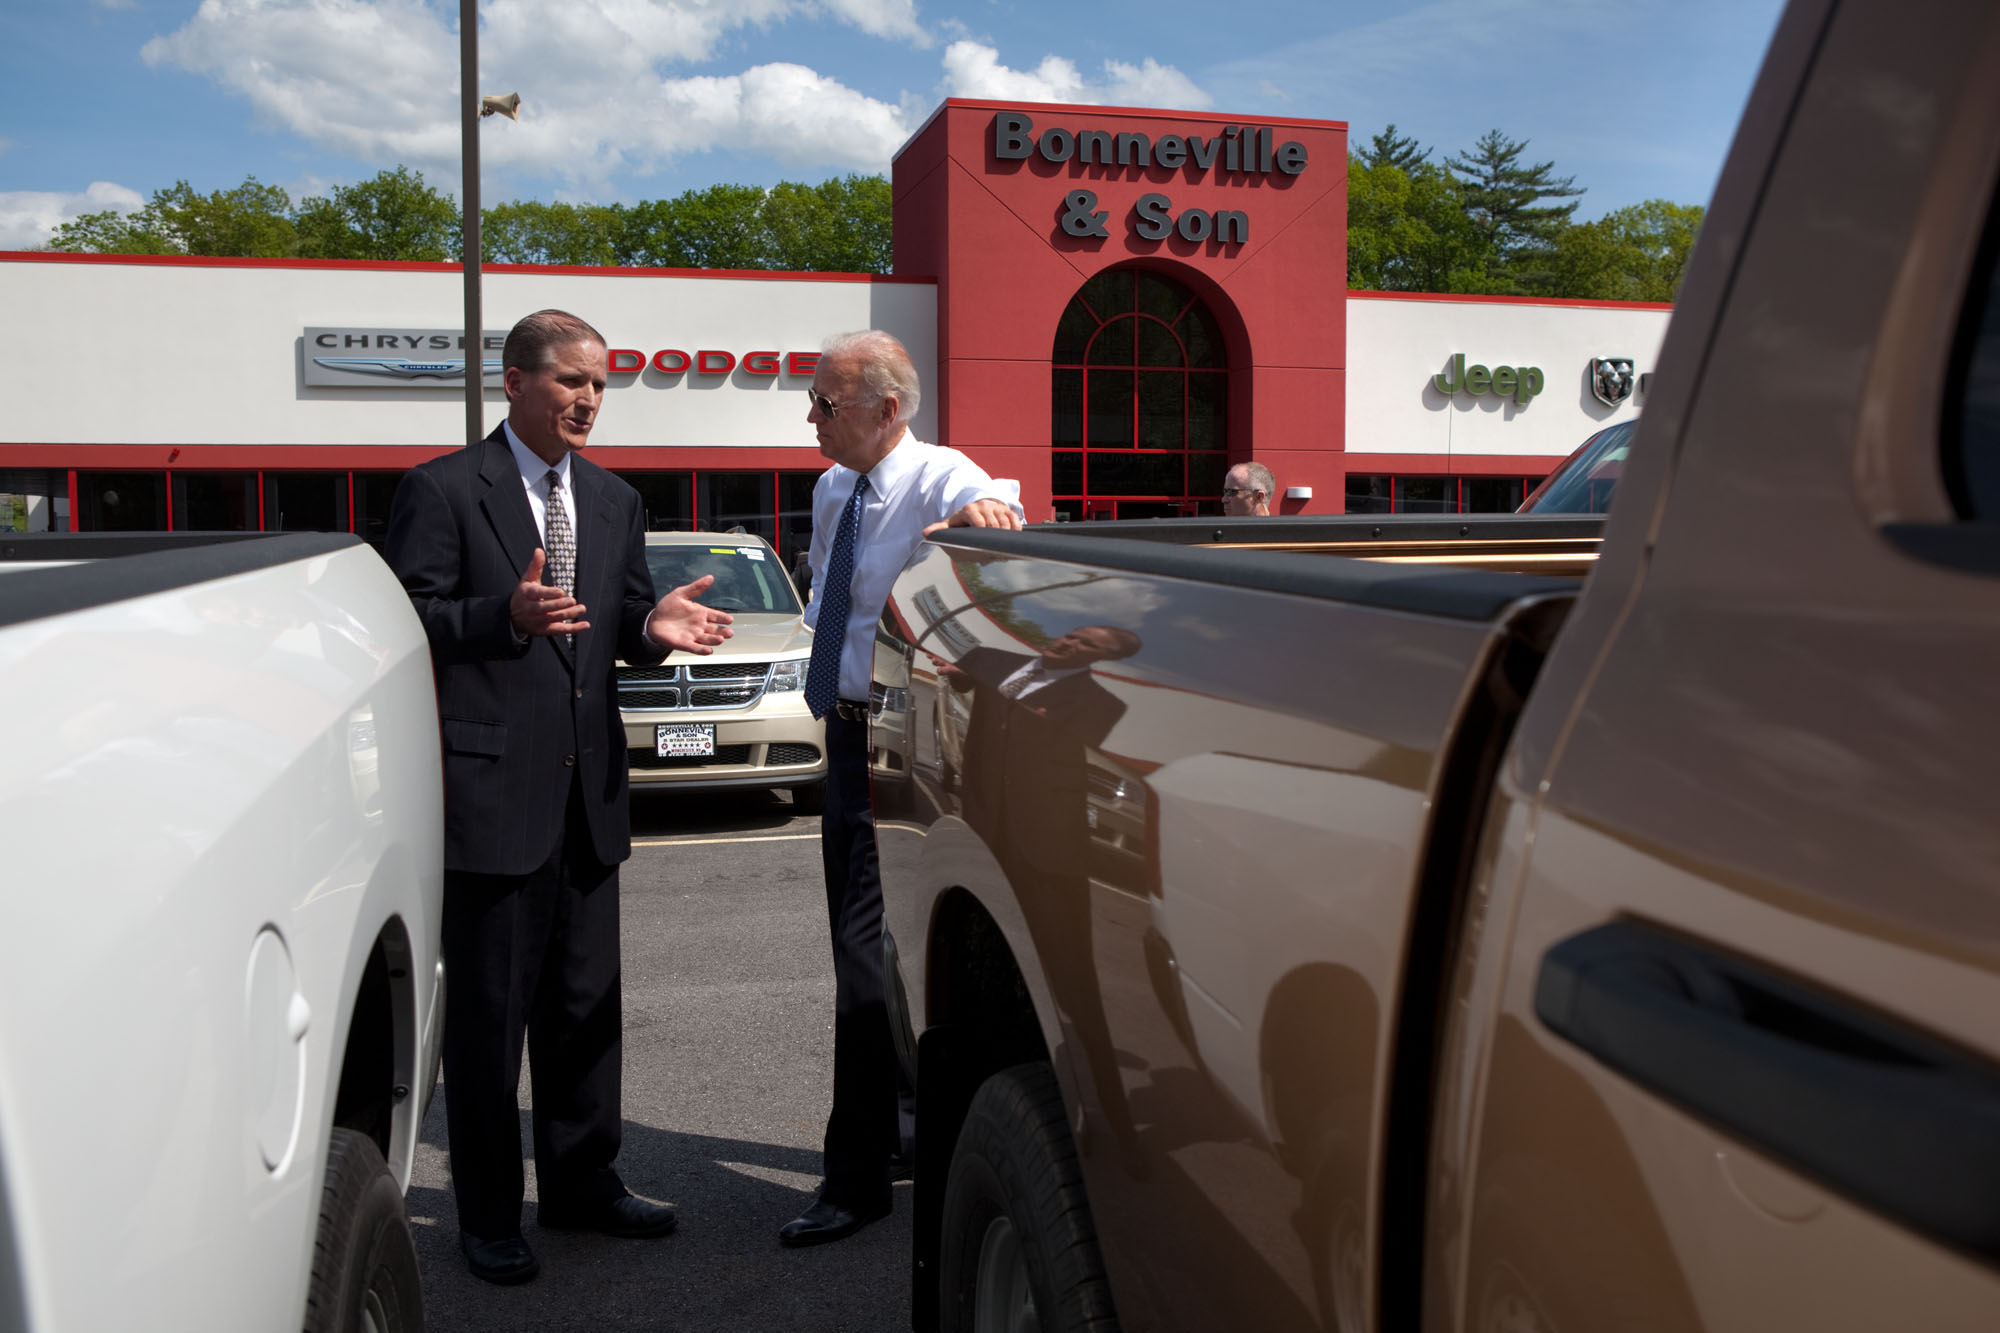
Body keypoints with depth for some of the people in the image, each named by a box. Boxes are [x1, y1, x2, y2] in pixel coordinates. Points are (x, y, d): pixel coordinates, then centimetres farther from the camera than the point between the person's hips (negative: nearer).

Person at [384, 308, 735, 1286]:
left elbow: (622, 621, 14)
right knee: (488, 1011, 3)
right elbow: (408, 619, -10)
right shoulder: (443, 490, -5)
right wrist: (507, 616, -26)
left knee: (584, 1004, 15)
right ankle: (488, 1216, 16)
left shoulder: (614, 500, 15)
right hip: (491, 787, -6)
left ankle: (580, 1183, 30)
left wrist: (652, 627, -9)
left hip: (586, 789, 7)